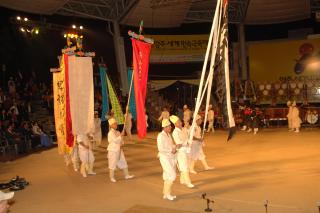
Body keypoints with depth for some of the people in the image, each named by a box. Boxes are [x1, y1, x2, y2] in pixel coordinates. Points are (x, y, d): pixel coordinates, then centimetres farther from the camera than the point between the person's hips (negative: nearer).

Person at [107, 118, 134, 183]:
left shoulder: (118, 132, 9)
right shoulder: (110, 133, -14)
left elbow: (121, 140, 13)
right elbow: (115, 140, -25)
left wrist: (121, 144, -6)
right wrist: (121, 135, -21)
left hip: (119, 150, 8)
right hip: (113, 150, -8)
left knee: (123, 162, 11)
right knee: (112, 164, 1)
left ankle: (126, 175, 22)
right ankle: (112, 177, 13)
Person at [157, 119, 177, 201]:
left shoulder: (168, 135, 9)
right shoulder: (161, 136, -18)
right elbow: (161, 149, -24)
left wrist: (174, 147, -3)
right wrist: (171, 150, -17)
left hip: (171, 158, 9)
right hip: (165, 158, -9)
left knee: (168, 176, 12)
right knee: (172, 175, -11)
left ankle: (166, 194, 20)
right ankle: (167, 193, 2)